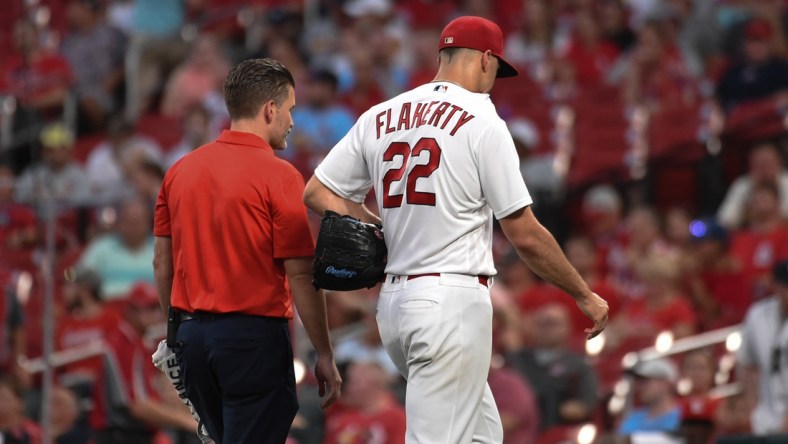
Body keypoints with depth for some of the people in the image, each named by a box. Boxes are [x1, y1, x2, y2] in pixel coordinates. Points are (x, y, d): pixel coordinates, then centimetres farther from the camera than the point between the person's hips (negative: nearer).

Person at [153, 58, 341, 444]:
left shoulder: (181, 170, 8)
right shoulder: (279, 177, -11)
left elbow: (162, 262, 12)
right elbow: (301, 276, -12)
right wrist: (325, 357, -6)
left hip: (193, 337, 7)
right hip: (254, 336, -7)